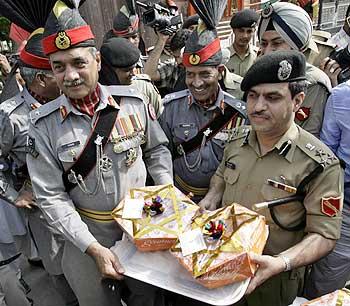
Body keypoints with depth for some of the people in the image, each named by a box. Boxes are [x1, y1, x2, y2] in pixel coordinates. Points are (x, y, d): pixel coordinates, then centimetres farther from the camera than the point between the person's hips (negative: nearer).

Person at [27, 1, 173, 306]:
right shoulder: (44, 125, -14)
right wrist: (94, 248, -18)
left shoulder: (132, 102, -10)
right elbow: (52, 197, -12)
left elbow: (157, 150, 4)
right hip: (87, 232, -1)